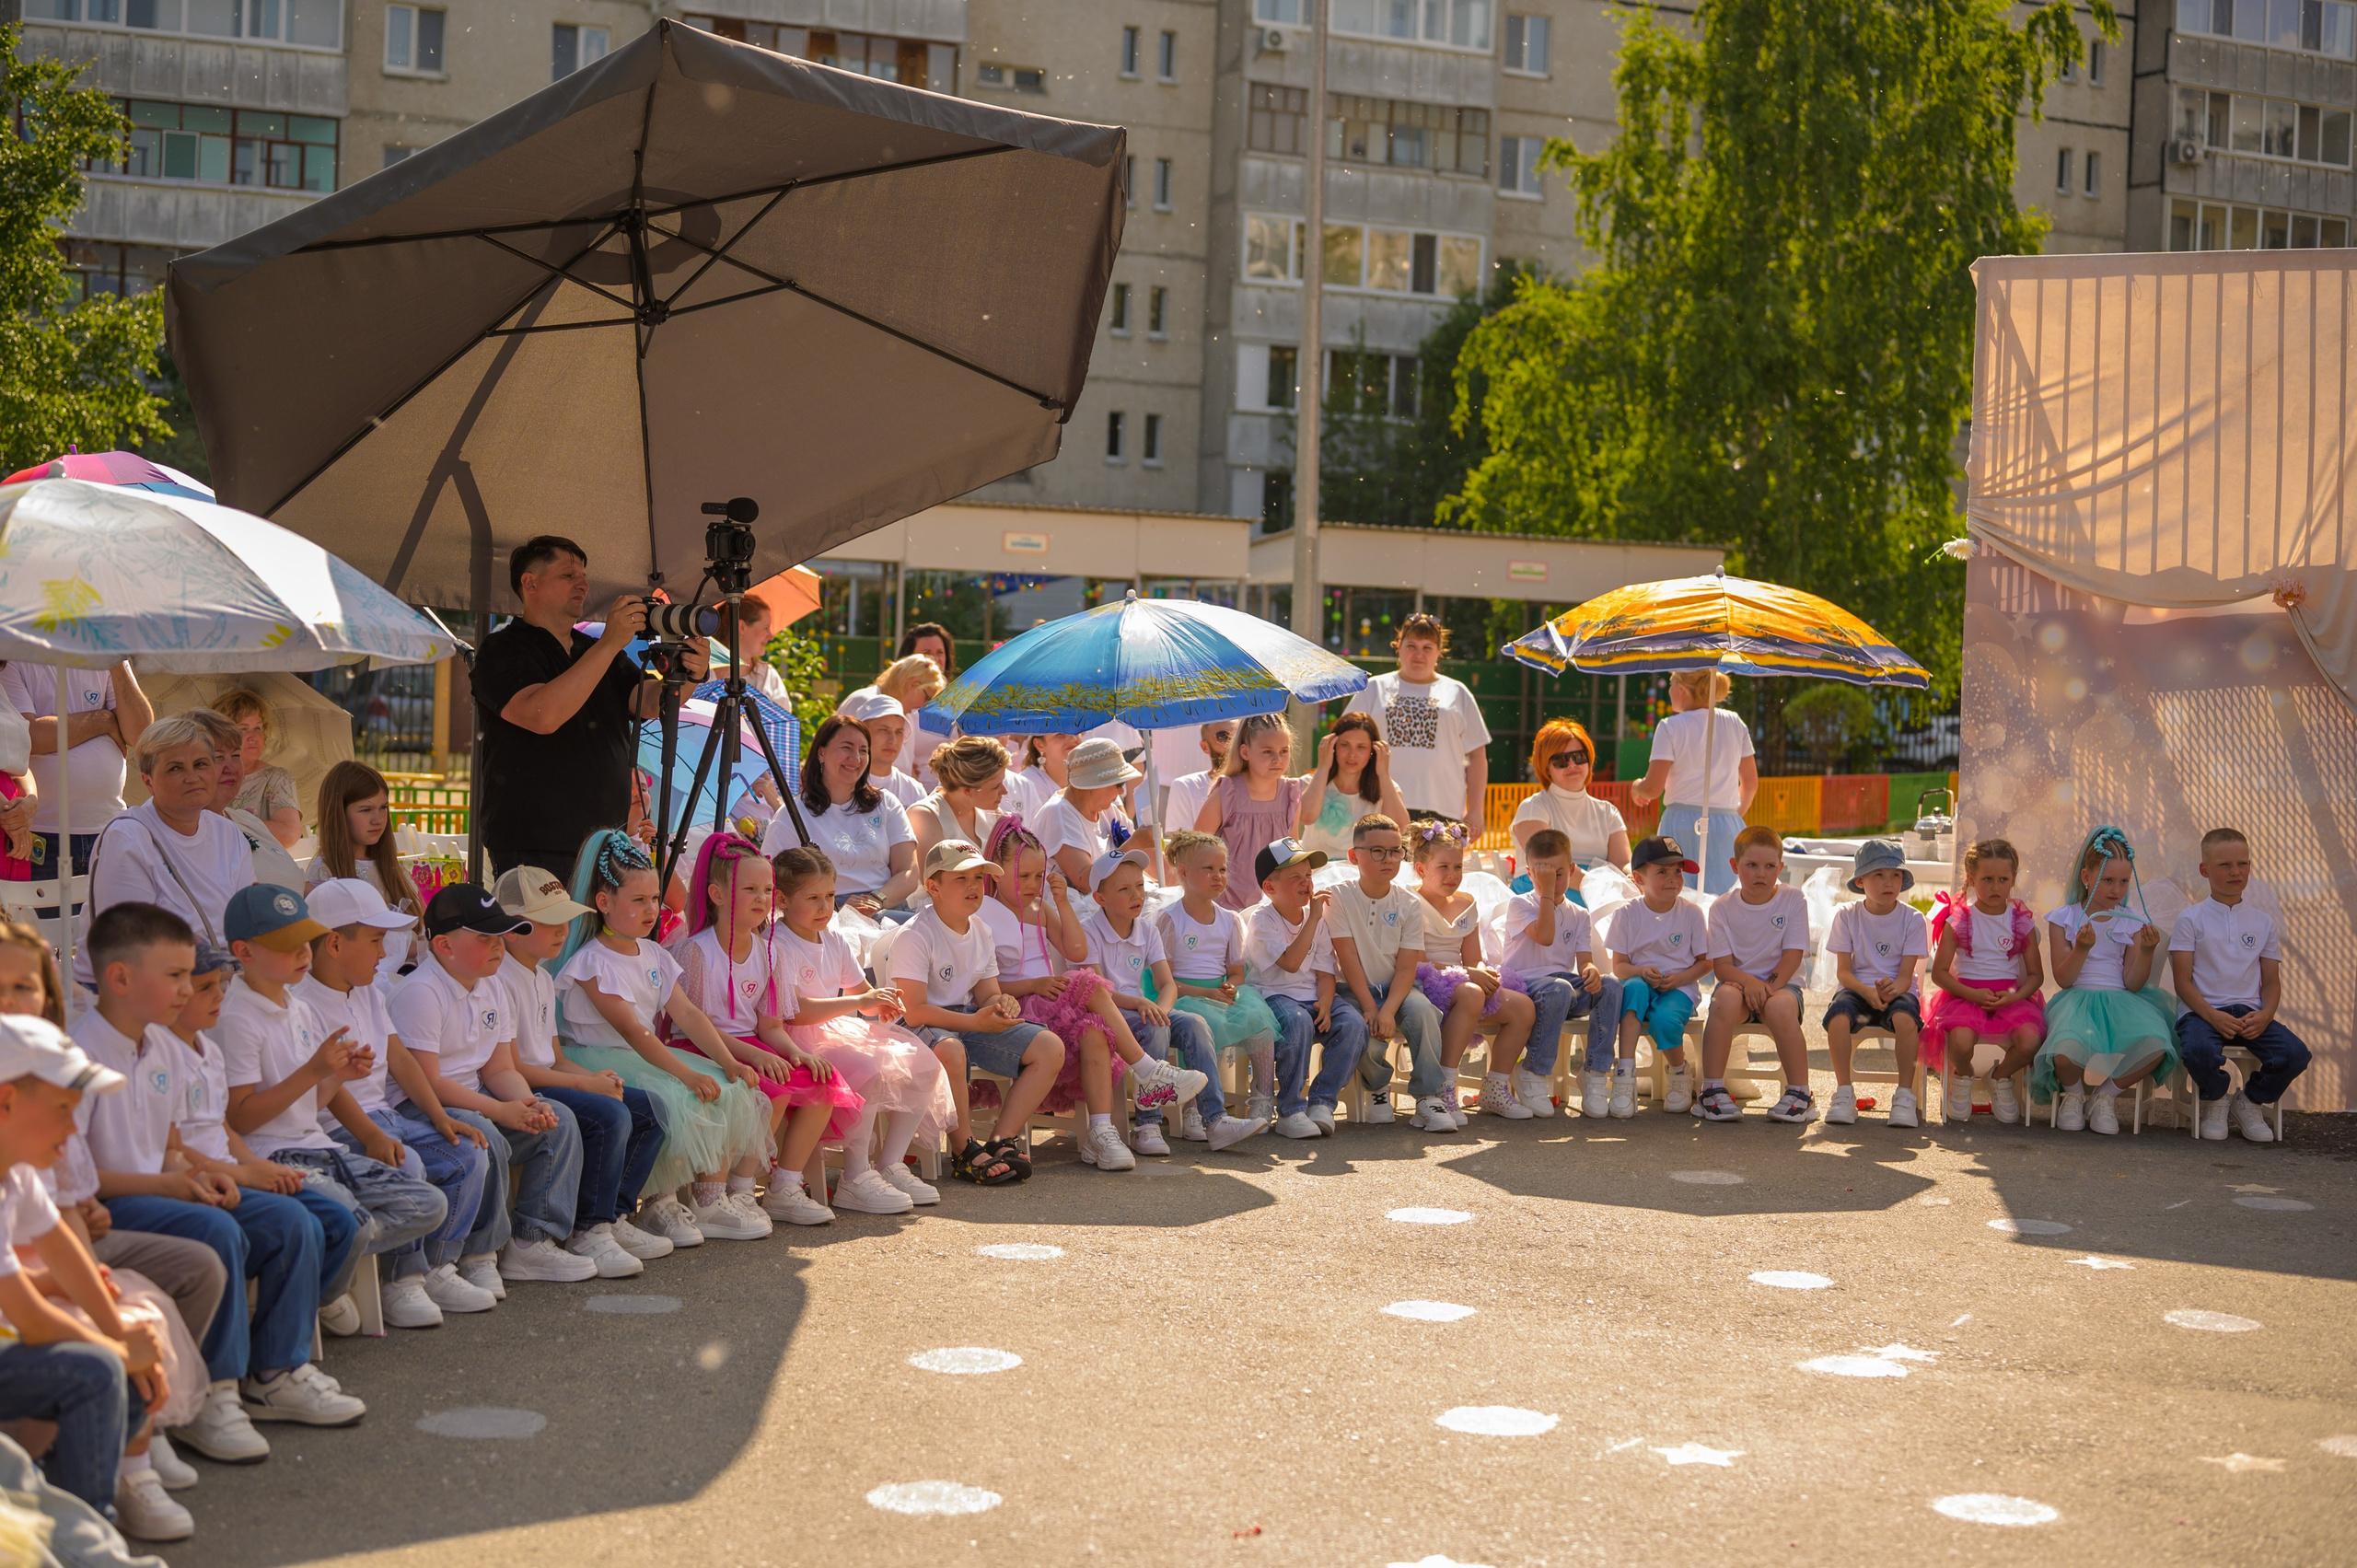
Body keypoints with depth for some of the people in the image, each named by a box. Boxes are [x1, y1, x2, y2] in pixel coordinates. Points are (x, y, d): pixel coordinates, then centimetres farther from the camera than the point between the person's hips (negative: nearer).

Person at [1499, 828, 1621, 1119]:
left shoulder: (1579, 915, 18)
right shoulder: (1519, 905, 2)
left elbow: (1584, 961, 6)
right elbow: (1544, 936, -17)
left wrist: (1592, 971, -19)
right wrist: (1547, 892, -12)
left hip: (1565, 983, 5)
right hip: (1523, 984, -5)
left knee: (1609, 985, -25)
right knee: (1559, 989, -39)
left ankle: (1597, 1074, -22)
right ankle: (1533, 1076, -26)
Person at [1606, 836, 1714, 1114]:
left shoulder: (1691, 913, 0)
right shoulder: (1627, 914, 0)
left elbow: (1705, 962, 4)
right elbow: (1619, 966, 0)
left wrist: (1679, 978, -15)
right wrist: (1641, 972, -22)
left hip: (1679, 988, -1)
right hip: (1640, 981, 1)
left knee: (1664, 1019, -34)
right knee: (1634, 987, -36)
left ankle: (1680, 1072, -1)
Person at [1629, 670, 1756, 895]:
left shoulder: (1669, 727, -3)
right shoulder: (1736, 724, 9)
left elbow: (1653, 788, -8)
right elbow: (1751, 784, 14)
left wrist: (1636, 787, 14)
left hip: (1683, 822, -3)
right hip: (1729, 826, 4)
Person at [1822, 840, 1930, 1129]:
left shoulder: (1912, 918, 0)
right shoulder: (1847, 915, 2)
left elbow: (1906, 974, -5)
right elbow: (1844, 970, -3)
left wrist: (1891, 989, -30)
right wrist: (1867, 991, -24)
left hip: (1897, 990, -1)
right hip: (1856, 988, 1)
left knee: (1904, 1017, -37)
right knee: (1838, 1016, -34)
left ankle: (1905, 1095, -24)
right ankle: (1844, 1092, -21)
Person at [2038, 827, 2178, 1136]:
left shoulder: (2133, 923, 11)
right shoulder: (2063, 919, 5)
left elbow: (2133, 983, 3)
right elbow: (2063, 979, -2)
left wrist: (2147, 951, -13)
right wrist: (2082, 948, -18)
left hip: (2121, 1001, 2)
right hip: (2077, 999, -2)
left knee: (2156, 1045, -31)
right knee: (2068, 1051, -37)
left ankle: (2106, 1095, 0)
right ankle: (2073, 1094, 4)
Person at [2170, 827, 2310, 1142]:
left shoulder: (2263, 922, 14)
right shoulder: (2192, 919, 4)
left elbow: (2271, 982, 12)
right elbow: (2183, 981, -3)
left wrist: (2264, 1015, -10)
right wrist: (2213, 1016, -19)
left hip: (2250, 1012, 3)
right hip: (2203, 1010, -3)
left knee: (2295, 1054, -24)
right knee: (2199, 1050, -38)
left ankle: (2251, 1101, 8)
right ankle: (2215, 1099, 0)